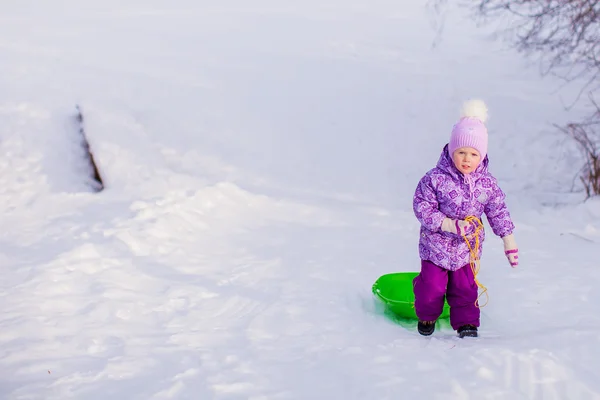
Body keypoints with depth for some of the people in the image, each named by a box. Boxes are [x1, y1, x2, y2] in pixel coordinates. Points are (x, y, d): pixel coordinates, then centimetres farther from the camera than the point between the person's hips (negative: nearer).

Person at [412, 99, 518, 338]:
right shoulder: (435, 179, -18)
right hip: (436, 245, -2)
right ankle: (427, 316, 31)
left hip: (468, 247, 2)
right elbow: (422, 208, -15)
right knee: (432, 285, 5)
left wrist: (509, 241, 5)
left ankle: (466, 323, 26)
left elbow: (498, 212, 4)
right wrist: (449, 225, -24)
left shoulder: (487, 183, -7)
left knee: (465, 287, 9)